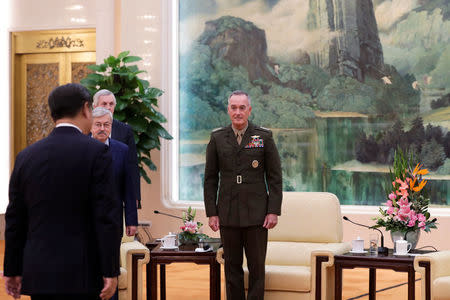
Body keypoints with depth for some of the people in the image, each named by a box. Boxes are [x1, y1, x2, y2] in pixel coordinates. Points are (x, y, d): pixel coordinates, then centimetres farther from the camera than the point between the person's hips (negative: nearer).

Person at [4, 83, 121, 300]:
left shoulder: (26, 157, 7)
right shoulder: (95, 152, -7)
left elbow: (15, 219, 10)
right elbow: (105, 216, -11)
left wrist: (12, 270, 17)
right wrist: (110, 272, -8)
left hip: (38, 273, 5)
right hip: (81, 274, -4)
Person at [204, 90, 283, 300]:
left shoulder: (264, 137, 2)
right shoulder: (217, 139, 6)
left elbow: (275, 177, 2)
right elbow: (210, 179, 8)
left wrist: (273, 211, -5)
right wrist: (211, 213, 1)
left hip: (256, 215, -1)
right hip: (228, 215, 1)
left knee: (256, 267, 1)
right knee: (232, 267, 7)